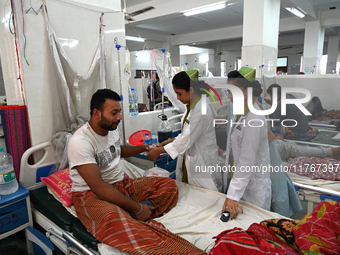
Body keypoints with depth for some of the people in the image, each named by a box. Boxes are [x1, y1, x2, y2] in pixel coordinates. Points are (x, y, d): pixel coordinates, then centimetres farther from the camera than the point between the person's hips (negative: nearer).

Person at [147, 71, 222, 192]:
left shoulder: (201, 110, -23)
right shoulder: (190, 107, 8)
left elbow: (187, 140, -23)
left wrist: (159, 151, -15)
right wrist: (170, 141, 5)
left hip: (202, 163, -9)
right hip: (188, 161, 9)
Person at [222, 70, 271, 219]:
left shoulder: (255, 120, -23)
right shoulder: (239, 114, 7)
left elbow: (247, 162, -26)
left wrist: (233, 195, -25)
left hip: (252, 189, -8)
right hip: (236, 182, 9)